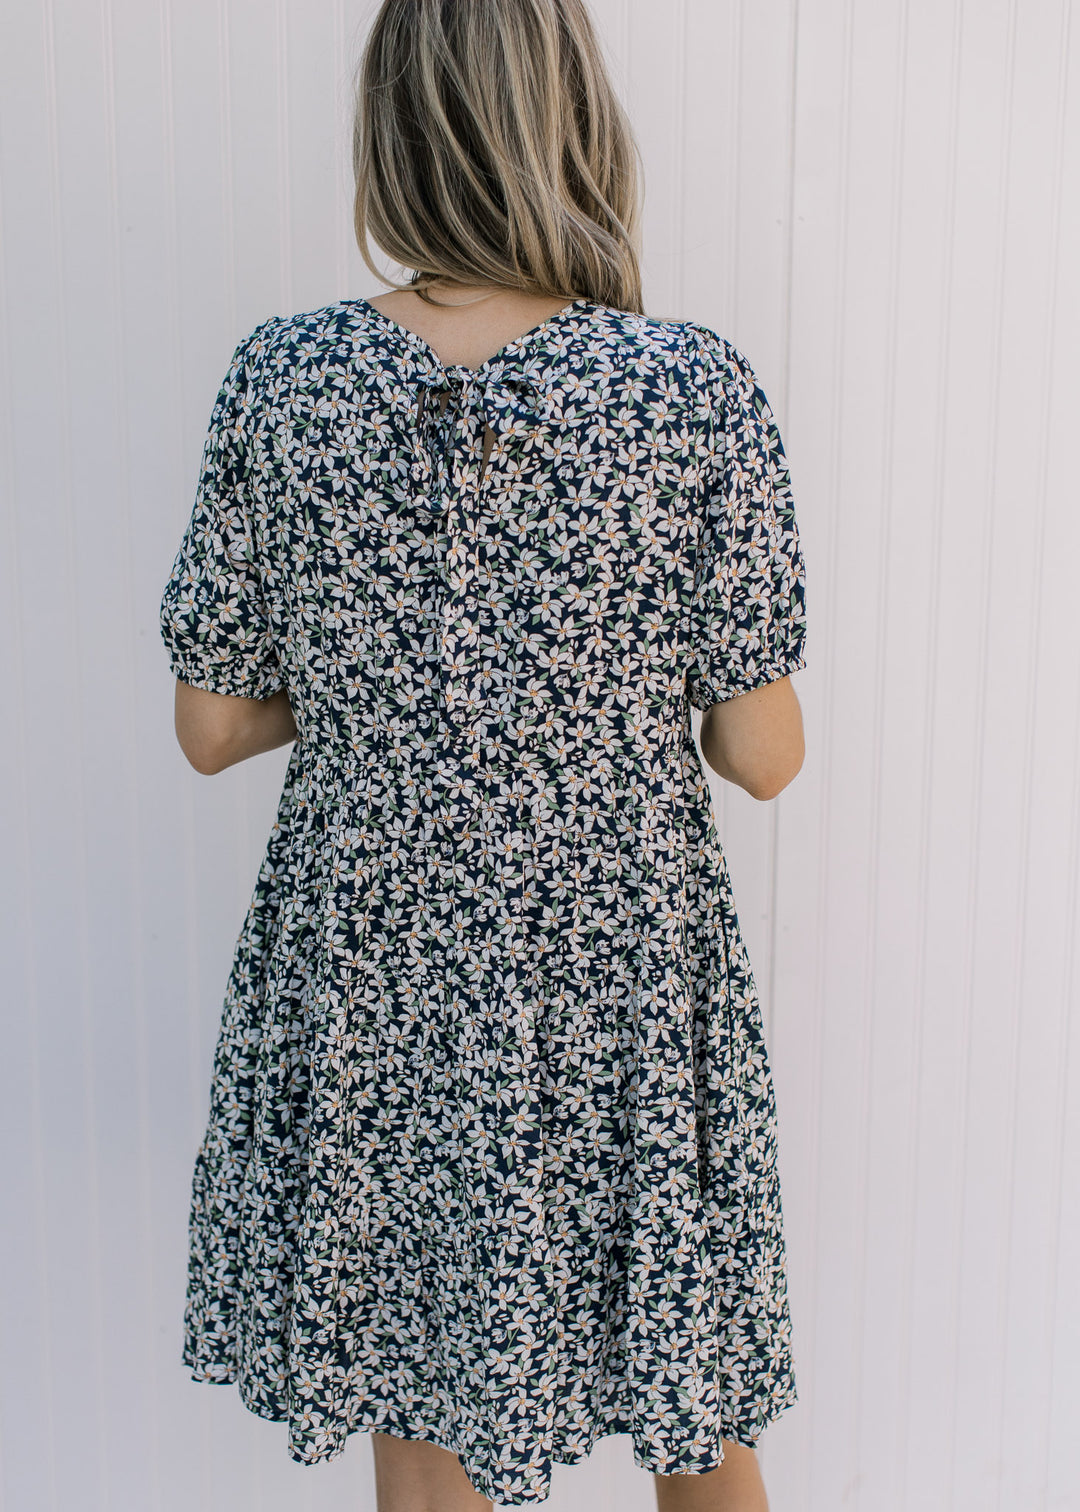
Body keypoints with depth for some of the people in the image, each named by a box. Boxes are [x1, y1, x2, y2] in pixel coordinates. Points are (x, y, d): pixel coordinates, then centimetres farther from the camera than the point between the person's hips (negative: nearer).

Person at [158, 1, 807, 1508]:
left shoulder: (282, 379, -10)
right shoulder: (697, 390, -15)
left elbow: (212, 728, -3)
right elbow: (764, 753, -10)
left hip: (372, 978, 2)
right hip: (624, 973, -1)